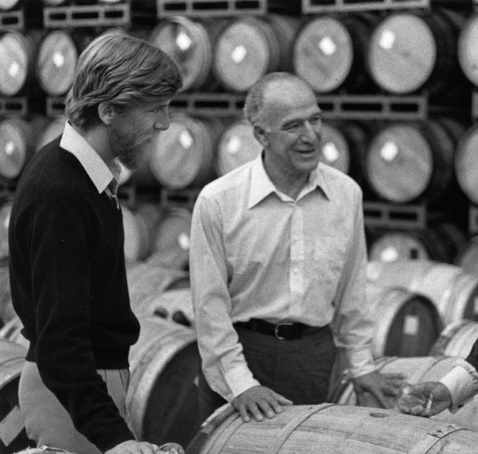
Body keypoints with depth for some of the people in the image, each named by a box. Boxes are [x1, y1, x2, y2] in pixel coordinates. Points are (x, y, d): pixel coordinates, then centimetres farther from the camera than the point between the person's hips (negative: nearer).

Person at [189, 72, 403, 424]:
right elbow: (210, 303, -9)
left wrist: (361, 364, 11)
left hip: (314, 354, 3)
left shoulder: (347, 193, 0)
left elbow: (351, 289, 9)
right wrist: (239, 382, -12)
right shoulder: (217, 201, -12)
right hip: (240, 350, -3)